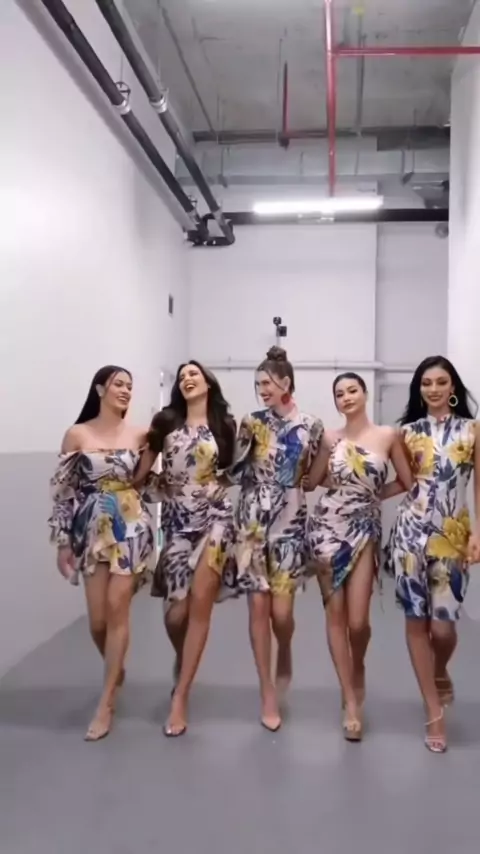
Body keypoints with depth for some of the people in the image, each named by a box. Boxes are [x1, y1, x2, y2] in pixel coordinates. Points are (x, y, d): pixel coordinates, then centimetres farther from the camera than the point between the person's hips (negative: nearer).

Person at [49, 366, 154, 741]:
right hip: (92, 530, 0)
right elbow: (63, 490, 0)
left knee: (117, 611, -3)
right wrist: (62, 541, -1)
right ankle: (117, 670, 36)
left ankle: (106, 704, 8)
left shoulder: (139, 435, 1)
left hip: (131, 528, 0)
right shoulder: (77, 435, -2)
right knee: (97, 618, 4)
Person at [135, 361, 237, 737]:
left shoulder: (225, 424, 4)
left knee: (200, 602, -9)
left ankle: (180, 698, 1)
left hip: (215, 517, -1)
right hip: (177, 520, 1)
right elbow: (141, 471, 6)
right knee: (176, 611, 0)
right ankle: (183, 661, 35)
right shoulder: (165, 421, 3)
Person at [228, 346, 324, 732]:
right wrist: (244, 439, -8)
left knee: (281, 610, -4)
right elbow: (235, 473, 2)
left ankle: (285, 655, 33)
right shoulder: (252, 422, 4)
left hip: (290, 521, -1)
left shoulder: (311, 426, 1)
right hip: (252, 520, 1)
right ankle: (268, 693, 15)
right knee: (258, 606, 2)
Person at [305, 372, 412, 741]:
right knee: (335, 614, 2)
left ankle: (358, 672, 32)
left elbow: (407, 482, 7)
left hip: (364, 530, -1)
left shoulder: (387, 435, 0)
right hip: (327, 527, 1)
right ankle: (351, 700, 14)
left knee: (358, 620, -3)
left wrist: (372, 494, 3)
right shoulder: (330, 439, 4)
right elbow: (311, 482, 6)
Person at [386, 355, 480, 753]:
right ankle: (435, 712, 16)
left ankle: (440, 673, 34)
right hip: (410, 530, 2)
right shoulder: (408, 431, 7)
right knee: (416, 620, 2)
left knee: (443, 624, -3)